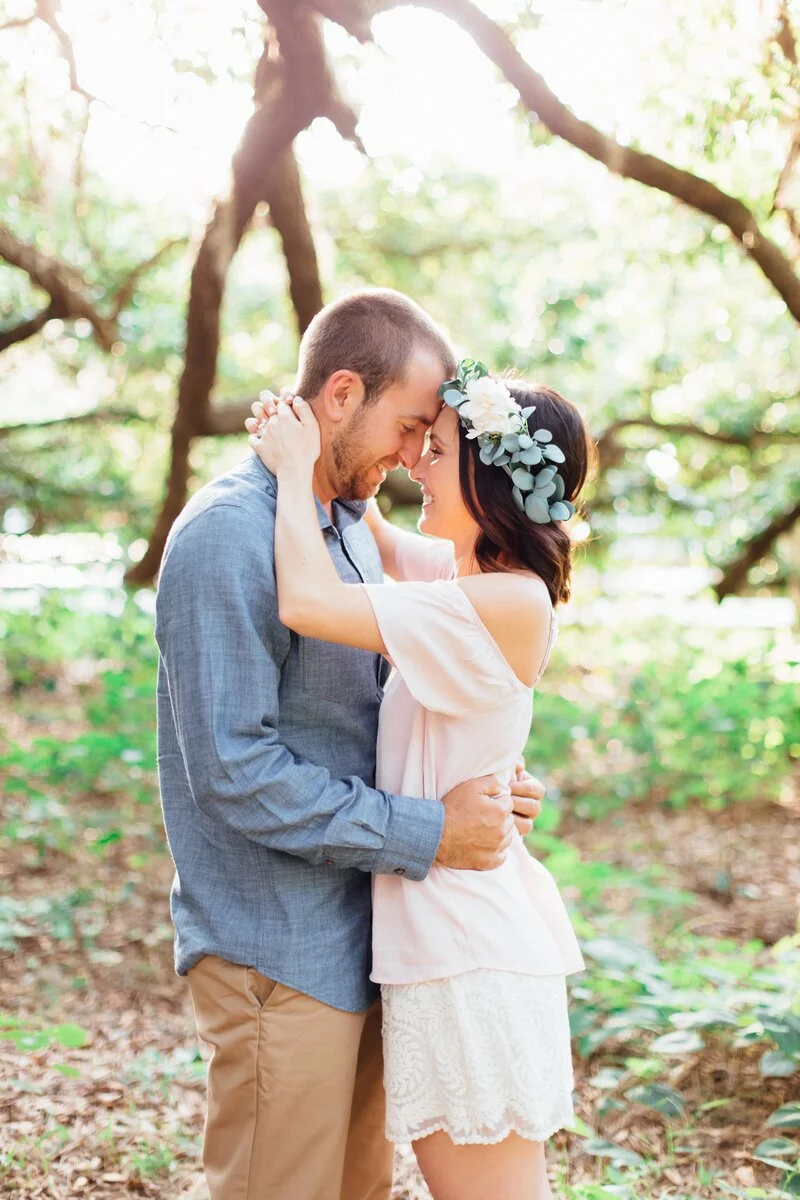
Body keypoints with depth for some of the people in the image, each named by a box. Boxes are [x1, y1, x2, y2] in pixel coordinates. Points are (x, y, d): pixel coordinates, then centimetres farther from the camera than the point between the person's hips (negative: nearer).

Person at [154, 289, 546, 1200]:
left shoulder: (351, 525, 13)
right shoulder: (228, 533, -17)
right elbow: (232, 769, -23)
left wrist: (482, 790, 2)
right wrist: (424, 834, -20)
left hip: (357, 942, 9)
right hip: (276, 953, -9)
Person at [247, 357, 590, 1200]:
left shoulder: (507, 602, -22)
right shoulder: (471, 569, 7)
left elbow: (307, 602, -29)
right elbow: (382, 544, 29)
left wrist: (297, 470, -13)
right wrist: (316, 461, 13)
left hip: (470, 942, -10)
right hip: (450, 929, 10)